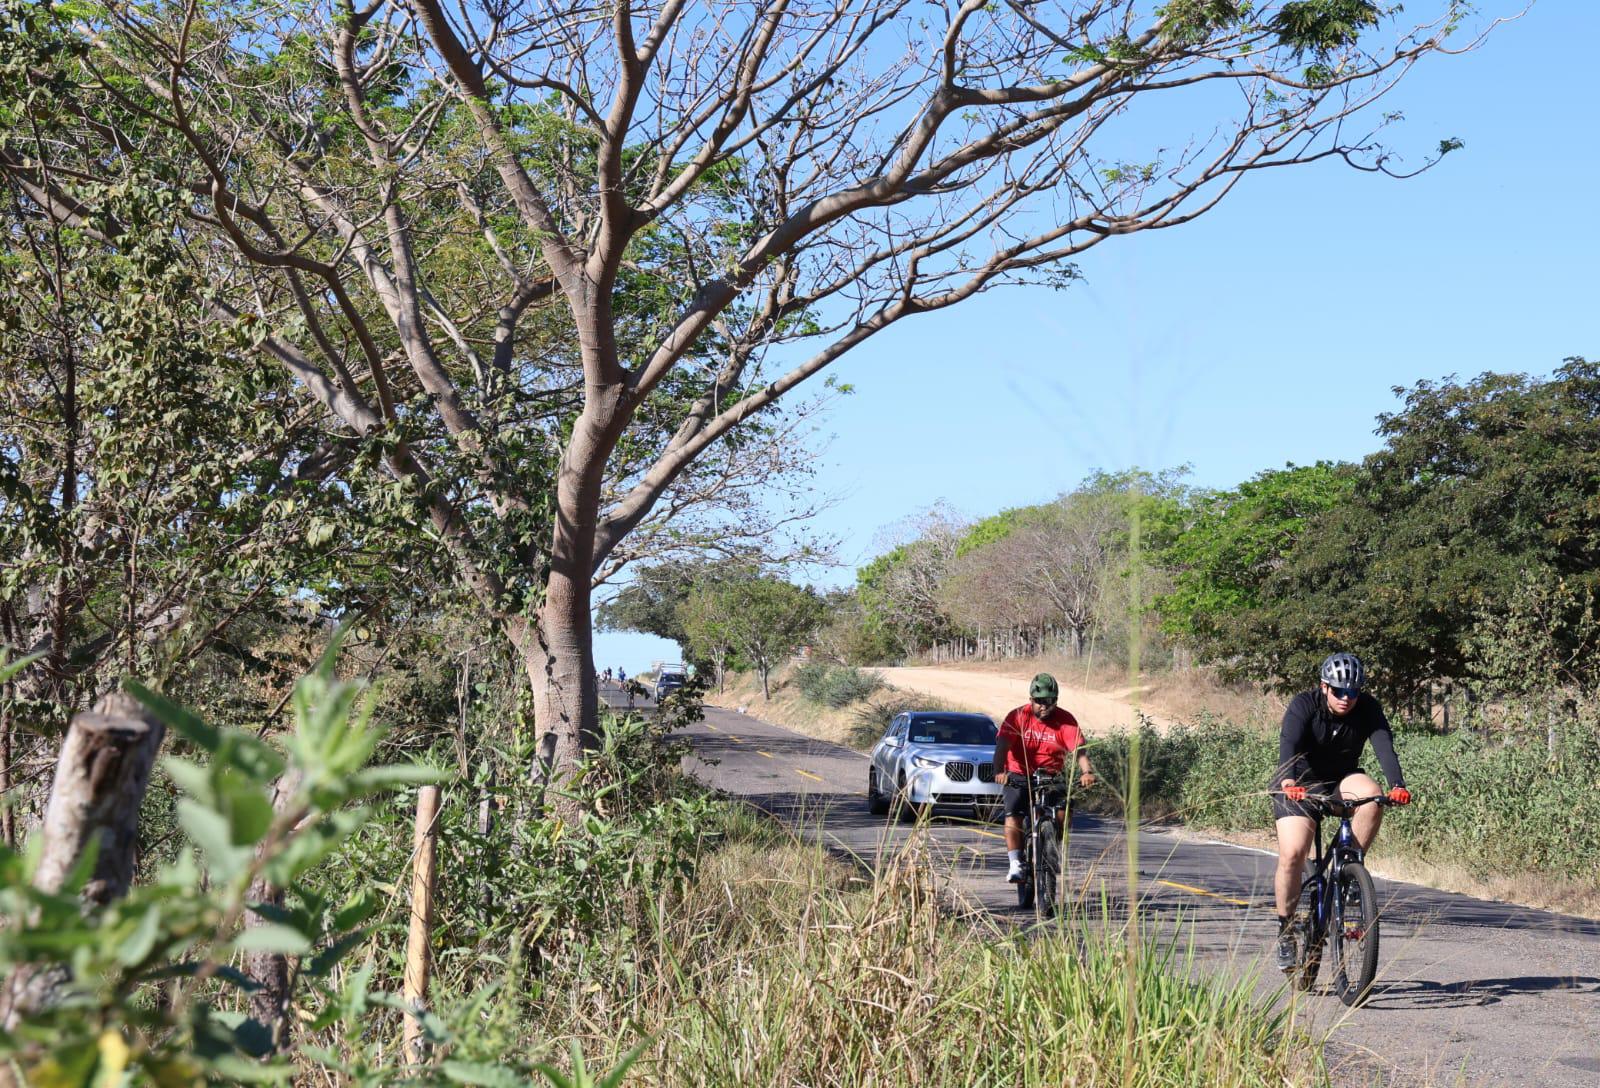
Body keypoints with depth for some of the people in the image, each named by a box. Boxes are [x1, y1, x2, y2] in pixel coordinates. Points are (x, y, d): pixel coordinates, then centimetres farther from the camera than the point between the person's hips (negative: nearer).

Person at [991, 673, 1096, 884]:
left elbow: (1078, 748, -20)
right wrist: (1000, 771, -41)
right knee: (1013, 816, -21)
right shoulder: (1017, 717, -11)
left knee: (1063, 813, -18)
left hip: (1052, 777, 1)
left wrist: (1086, 771, -40)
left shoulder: (1065, 720, -9)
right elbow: (1002, 745, -22)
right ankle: (1015, 864, -17)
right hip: (1019, 776, -1)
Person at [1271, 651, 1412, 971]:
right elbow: (1289, 745, -36)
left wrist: (1397, 785, -46)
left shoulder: (1368, 708, -14)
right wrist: (1288, 781, -56)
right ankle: (1285, 929, -2)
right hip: (1300, 784, -2)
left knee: (1371, 797, -32)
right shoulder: (1303, 705, -21)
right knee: (1292, 854, -20)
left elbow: (1384, 746, -28)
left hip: (1342, 780, 2)